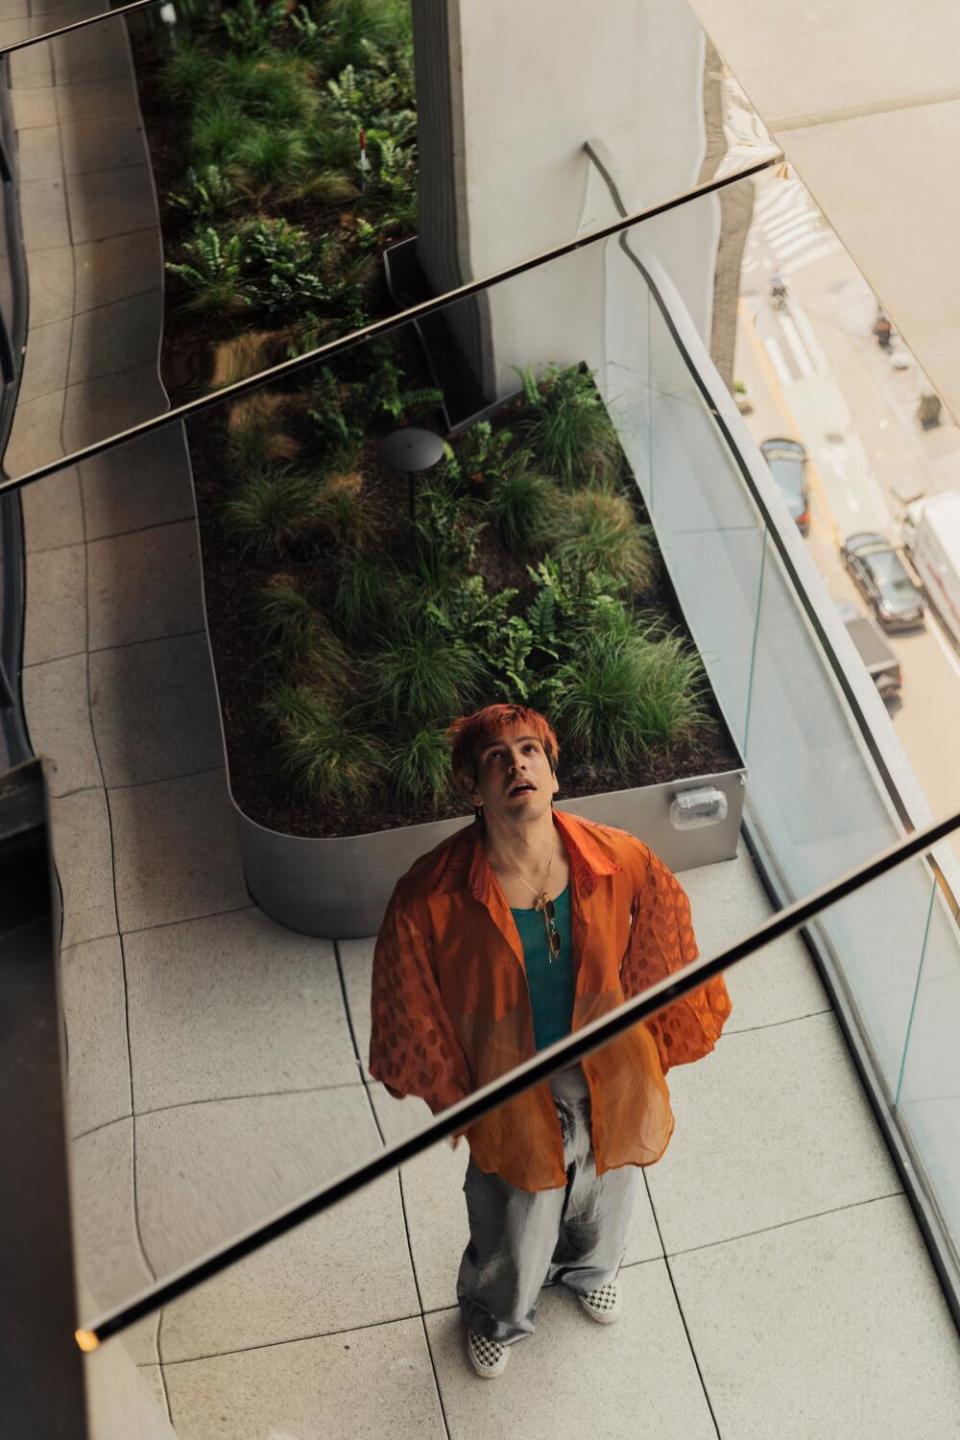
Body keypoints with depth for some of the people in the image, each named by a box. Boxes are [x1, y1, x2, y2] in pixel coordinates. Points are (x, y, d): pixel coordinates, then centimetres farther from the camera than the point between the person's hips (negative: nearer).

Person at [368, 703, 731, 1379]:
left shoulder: (623, 861, -24)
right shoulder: (432, 897, -30)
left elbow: (661, 958, -4)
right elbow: (415, 1008, -12)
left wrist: (653, 1054, 4)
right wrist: (450, 1094, -1)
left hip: (608, 1076, 2)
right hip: (512, 1092, -2)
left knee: (604, 1194, 32)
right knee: (513, 1225, 24)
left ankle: (590, 1267, 70)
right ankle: (497, 1317, 61)